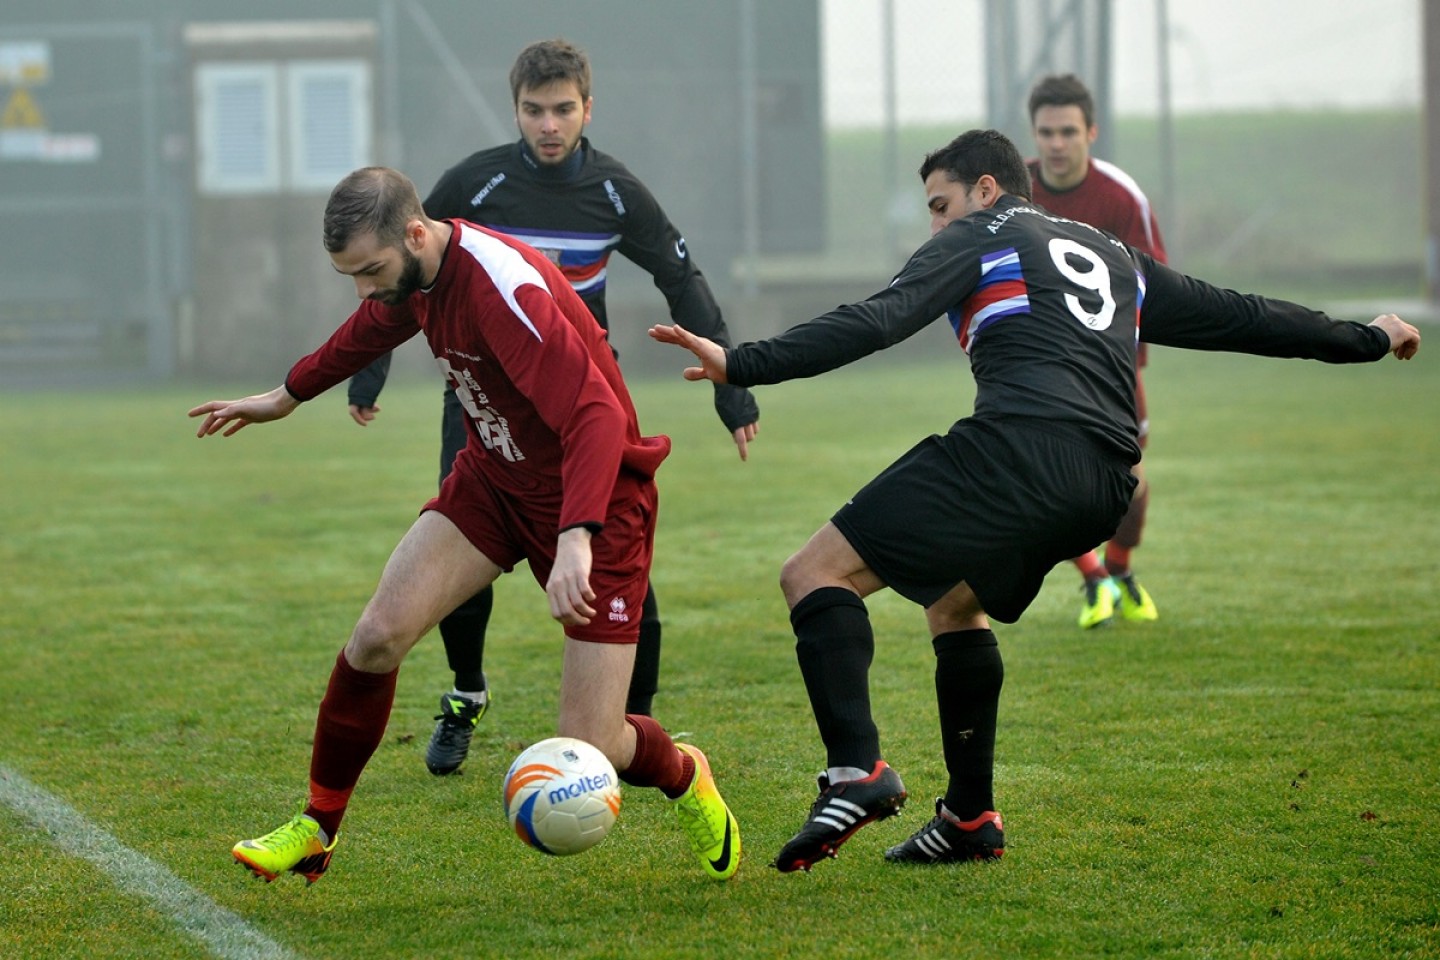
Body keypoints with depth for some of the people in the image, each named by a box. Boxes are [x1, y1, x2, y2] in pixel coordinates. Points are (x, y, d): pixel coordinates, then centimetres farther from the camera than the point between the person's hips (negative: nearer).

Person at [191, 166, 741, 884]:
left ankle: (684, 778, 26)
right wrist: (285, 397, 37)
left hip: (594, 497, -7)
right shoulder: (414, 273, -4)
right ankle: (317, 829, 7)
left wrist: (576, 541, -52)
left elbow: (597, 415, -40)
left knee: (588, 750, -9)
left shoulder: (502, 288, -32)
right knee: (378, 636, -12)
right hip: (493, 477, 7)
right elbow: (372, 330, 22)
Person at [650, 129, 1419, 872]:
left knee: (817, 575, -7)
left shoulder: (980, 237, 13)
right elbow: (1237, 316, 37)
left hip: (1017, 448, -8)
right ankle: (969, 819, 27)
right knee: (954, 603, 31)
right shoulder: (1116, 261, 32)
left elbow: (876, 322, -3)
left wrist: (743, 365, -10)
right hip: (1104, 488, 8)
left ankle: (857, 771, -27)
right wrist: (1367, 340, 50)